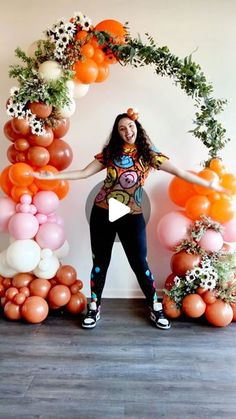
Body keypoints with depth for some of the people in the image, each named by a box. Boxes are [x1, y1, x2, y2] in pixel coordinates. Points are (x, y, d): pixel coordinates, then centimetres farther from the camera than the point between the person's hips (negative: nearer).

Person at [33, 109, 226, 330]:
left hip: (132, 217, -1)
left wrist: (209, 184, -4)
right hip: (102, 213, 2)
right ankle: (94, 308, 27)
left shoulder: (148, 154, 0)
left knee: (139, 263, 4)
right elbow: (84, 173, 2)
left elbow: (180, 172, -1)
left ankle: (156, 309, 23)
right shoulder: (109, 152, 3)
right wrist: (53, 175, -6)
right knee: (100, 261, 10)